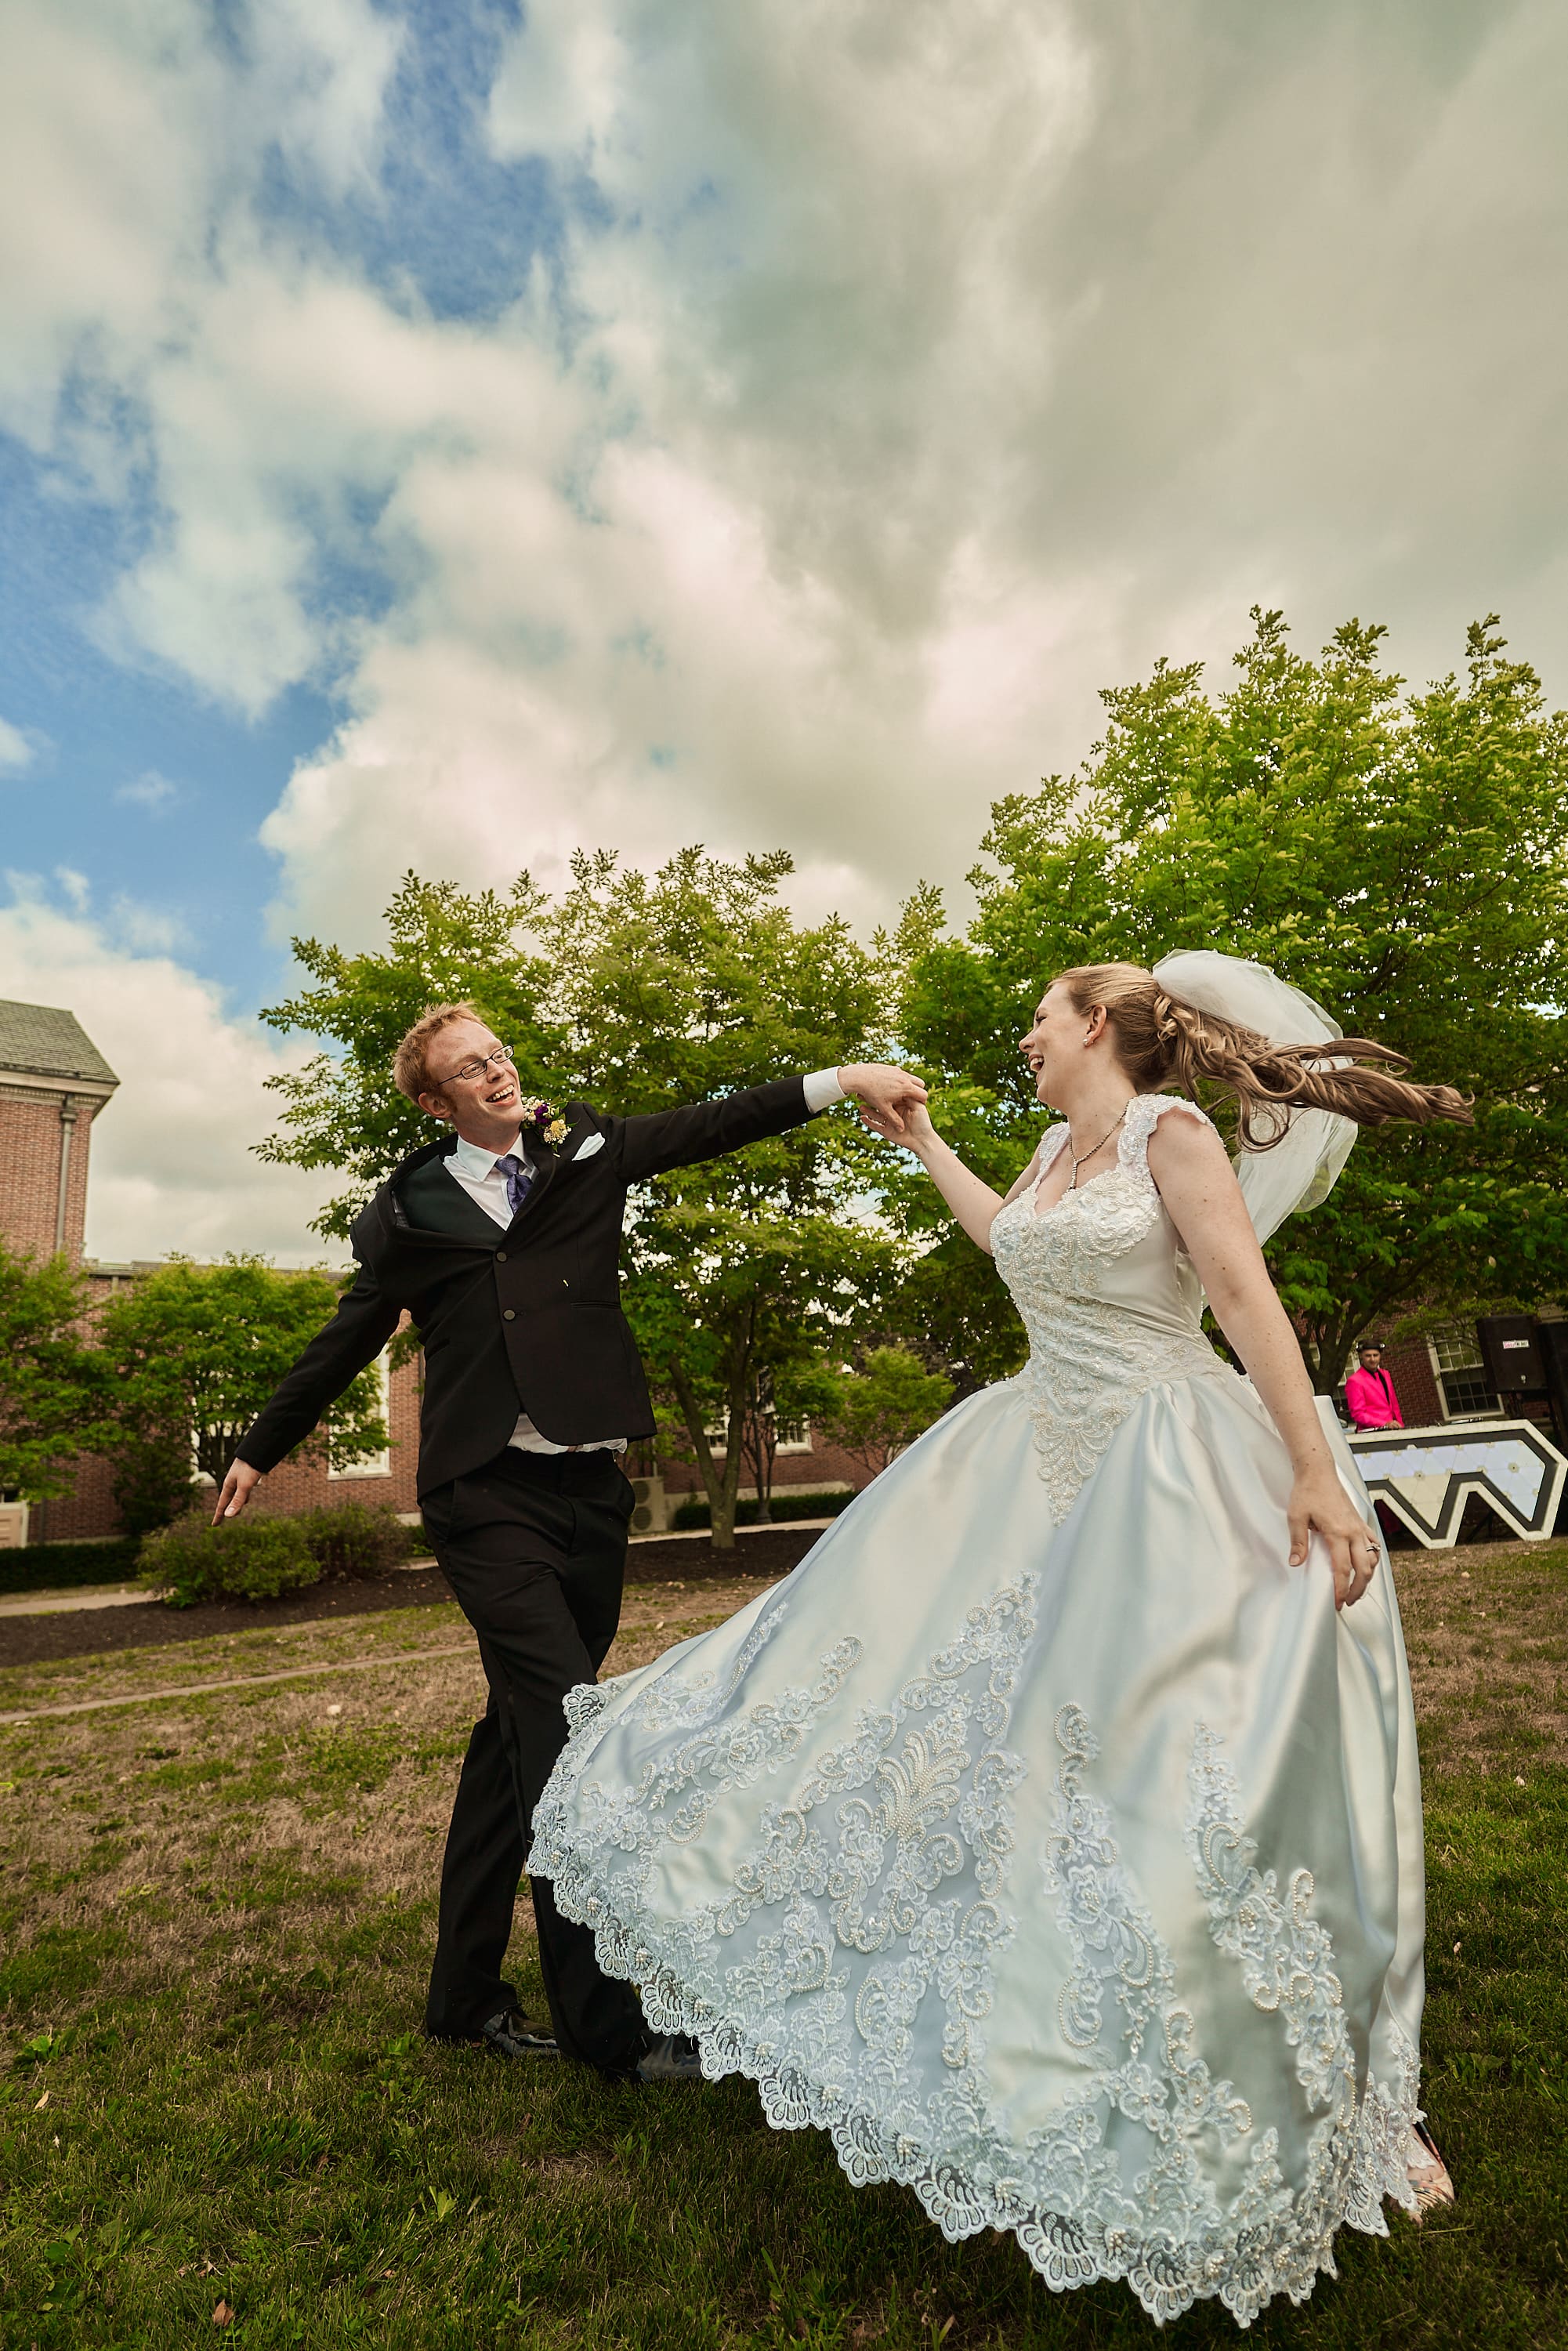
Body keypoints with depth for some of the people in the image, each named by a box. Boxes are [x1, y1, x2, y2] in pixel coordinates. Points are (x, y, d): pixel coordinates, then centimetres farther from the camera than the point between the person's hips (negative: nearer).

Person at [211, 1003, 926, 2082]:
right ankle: (604, 2016, 7)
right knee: (566, 1722, -9)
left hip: (591, 1486, 3)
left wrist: (839, 1082, -13)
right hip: (489, 1494, -3)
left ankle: (467, 1993, 31)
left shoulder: (584, 1150, 8)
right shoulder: (410, 1211, 4)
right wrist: (261, 1449, 26)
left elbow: (708, 1126, -1)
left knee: (520, 1731, 13)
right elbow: (346, 1342, 15)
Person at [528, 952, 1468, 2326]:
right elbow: (1014, 1244, 32)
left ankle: (1345, 2091, 19)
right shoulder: (1061, 1148, 12)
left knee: (1210, 1763, -3)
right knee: (968, 1690, 12)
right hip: (1046, 1464, 8)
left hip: (1174, 1476, -8)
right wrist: (925, 1147, 36)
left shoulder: (1173, 1129, -10)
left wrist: (1318, 1475, -20)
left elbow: (1249, 1298, -17)